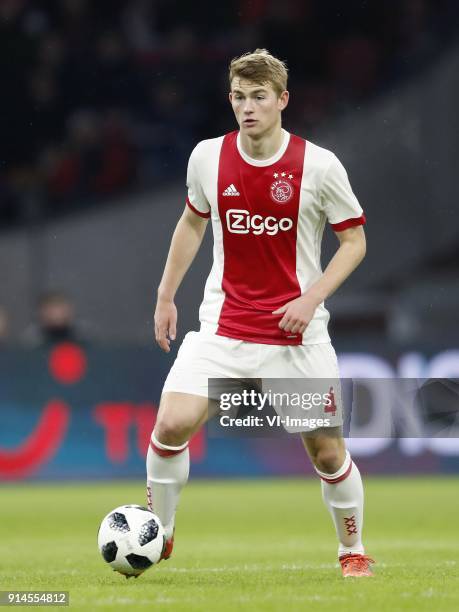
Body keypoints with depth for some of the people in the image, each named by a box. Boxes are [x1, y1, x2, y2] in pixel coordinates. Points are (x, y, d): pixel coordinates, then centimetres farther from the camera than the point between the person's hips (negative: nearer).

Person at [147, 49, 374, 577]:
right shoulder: (208, 158, -1)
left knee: (326, 451, 0)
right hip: (222, 326, 2)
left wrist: (311, 298, -14)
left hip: (297, 333, -2)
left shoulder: (319, 166, -9)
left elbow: (354, 240, -1)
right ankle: (158, 536, 6)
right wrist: (165, 296, 15)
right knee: (172, 423, -16)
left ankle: (352, 550, 25)